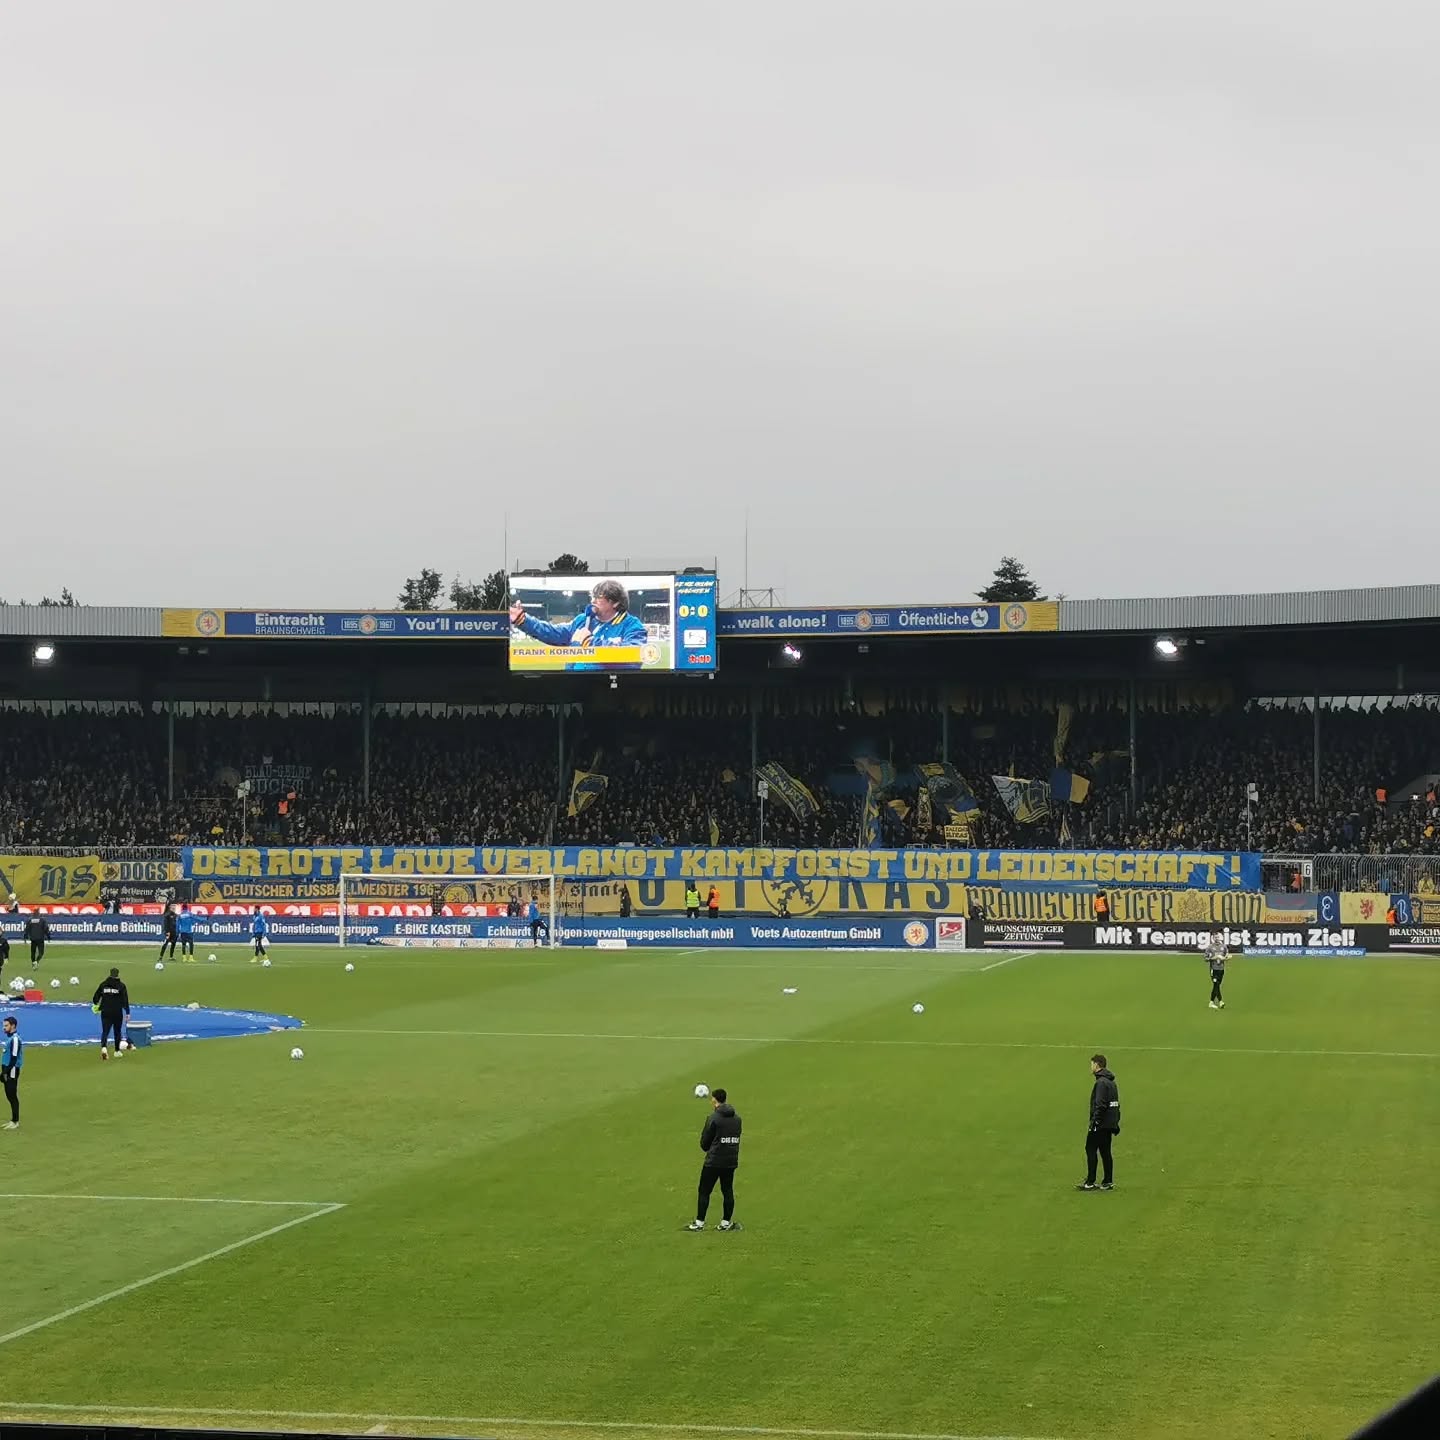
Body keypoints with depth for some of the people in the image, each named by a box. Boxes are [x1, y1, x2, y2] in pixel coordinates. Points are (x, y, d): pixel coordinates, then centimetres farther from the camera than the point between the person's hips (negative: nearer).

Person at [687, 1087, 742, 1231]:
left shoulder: (713, 1118, -12)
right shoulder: (737, 1119, 5)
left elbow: (704, 1142, -6)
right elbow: (736, 1139, 10)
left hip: (714, 1161, -5)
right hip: (731, 1161, 5)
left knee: (704, 1191, 3)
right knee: (728, 1191, 11)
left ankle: (699, 1222, 5)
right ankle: (726, 1222, 14)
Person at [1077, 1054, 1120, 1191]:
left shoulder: (1101, 1082, -14)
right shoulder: (1111, 1082, 16)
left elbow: (1100, 1105, -22)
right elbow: (1115, 1104, 18)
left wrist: (1094, 1122, -20)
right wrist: (1116, 1124, 18)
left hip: (1100, 1124, -9)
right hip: (1110, 1123, 9)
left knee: (1091, 1150, -3)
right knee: (1105, 1152, 12)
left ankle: (1090, 1182, -4)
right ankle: (1108, 1182, 12)